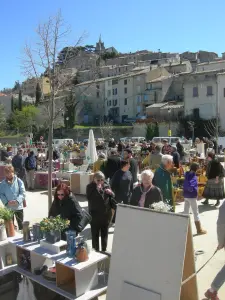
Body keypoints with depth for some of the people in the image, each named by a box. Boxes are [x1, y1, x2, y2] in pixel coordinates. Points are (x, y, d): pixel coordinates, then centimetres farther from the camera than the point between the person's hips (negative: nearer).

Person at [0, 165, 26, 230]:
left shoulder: (19, 181, -8)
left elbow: (23, 193, -10)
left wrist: (17, 201, -23)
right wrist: (6, 202, -17)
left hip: (18, 206, -1)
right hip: (8, 207, 2)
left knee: (20, 224, 11)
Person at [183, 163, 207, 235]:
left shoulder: (187, 174, 4)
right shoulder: (193, 176, -19)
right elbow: (190, 186, -32)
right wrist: (194, 190, -15)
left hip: (186, 196, 8)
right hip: (192, 196, -7)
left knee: (186, 212, 15)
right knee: (196, 213, 3)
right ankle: (199, 230, 12)